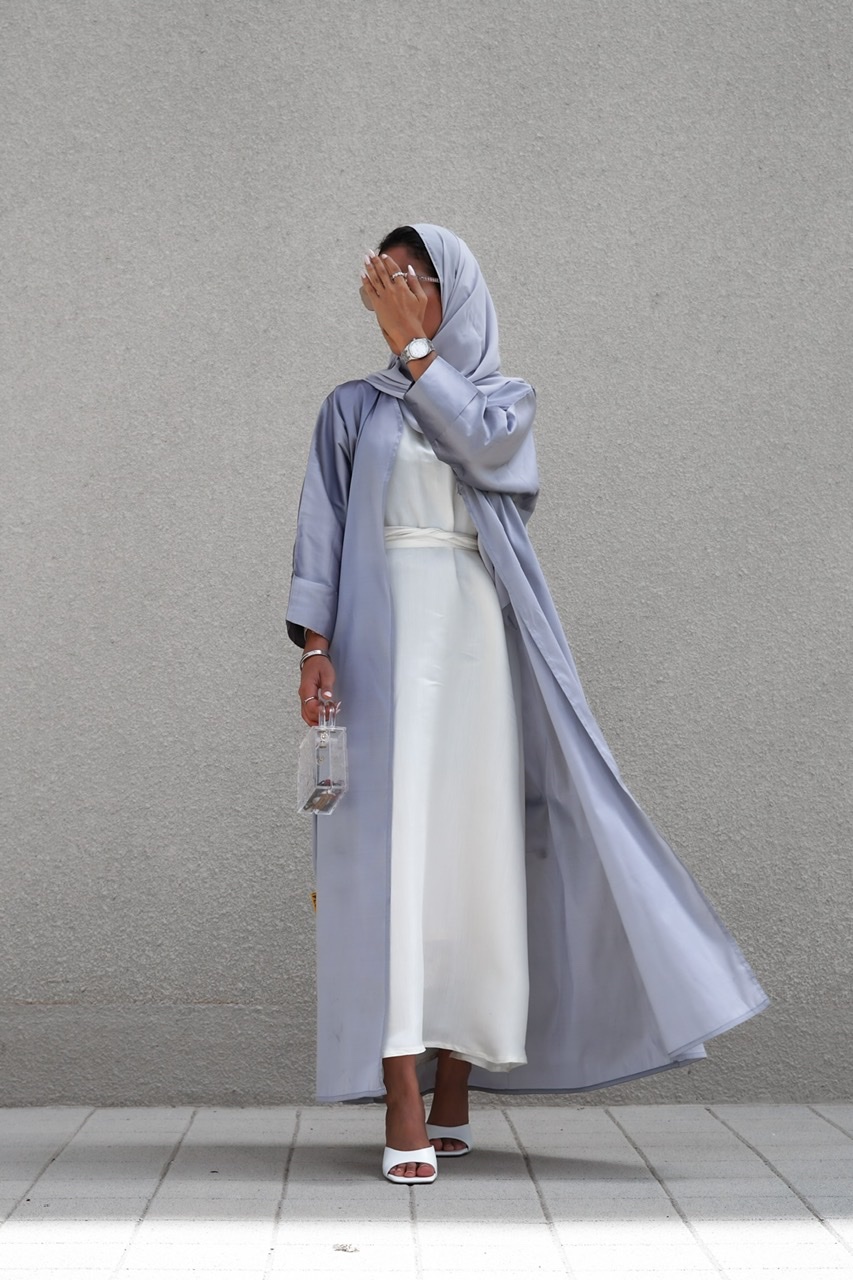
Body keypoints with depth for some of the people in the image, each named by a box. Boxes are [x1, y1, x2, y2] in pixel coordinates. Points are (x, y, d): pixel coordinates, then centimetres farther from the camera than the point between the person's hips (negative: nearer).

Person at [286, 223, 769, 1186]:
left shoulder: (507, 396, 14)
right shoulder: (352, 409, 14)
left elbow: (479, 445, -10)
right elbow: (320, 529, 4)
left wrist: (413, 344, -7)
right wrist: (314, 646, -9)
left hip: (478, 642, 1)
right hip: (387, 640, -1)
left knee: (476, 851, 0)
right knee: (395, 853, -11)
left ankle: (453, 1096, 9)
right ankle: (405, 1112, -15)